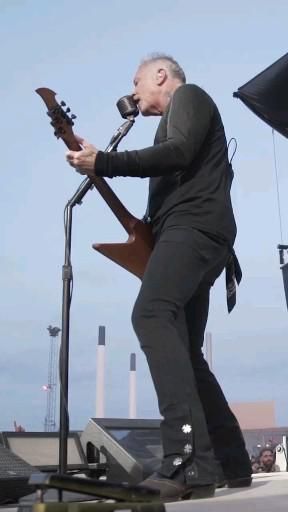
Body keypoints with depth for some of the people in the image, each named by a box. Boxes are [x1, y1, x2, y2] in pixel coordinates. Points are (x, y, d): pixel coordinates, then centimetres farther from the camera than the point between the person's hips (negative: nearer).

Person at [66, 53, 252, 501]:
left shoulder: (188, 96, 7)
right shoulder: (177, 118, 35)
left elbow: (179, 152, -14)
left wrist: (102, 163, -18)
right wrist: (147, 228, 16)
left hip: (194, 226, -10)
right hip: (191, 231, 10)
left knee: (151, 315, -30)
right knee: (185, 352, 7)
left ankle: (187, 459, -40)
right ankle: (234, 464, 10)